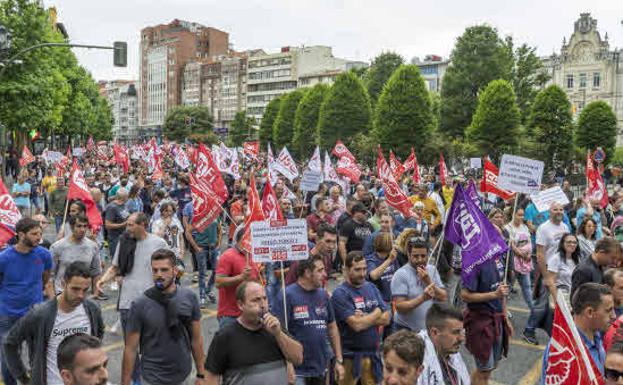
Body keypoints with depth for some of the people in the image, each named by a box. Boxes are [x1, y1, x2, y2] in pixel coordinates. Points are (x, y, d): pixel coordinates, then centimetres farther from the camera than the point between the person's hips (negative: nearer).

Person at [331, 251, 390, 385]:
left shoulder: (371, 287, 7)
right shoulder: (340, 293, -13)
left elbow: (386, 319, 2)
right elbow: (357, 325, -21)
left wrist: (364, 317, -13)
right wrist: (376, 313, -5)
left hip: (373, 353, 5)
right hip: (350, 355, -5)